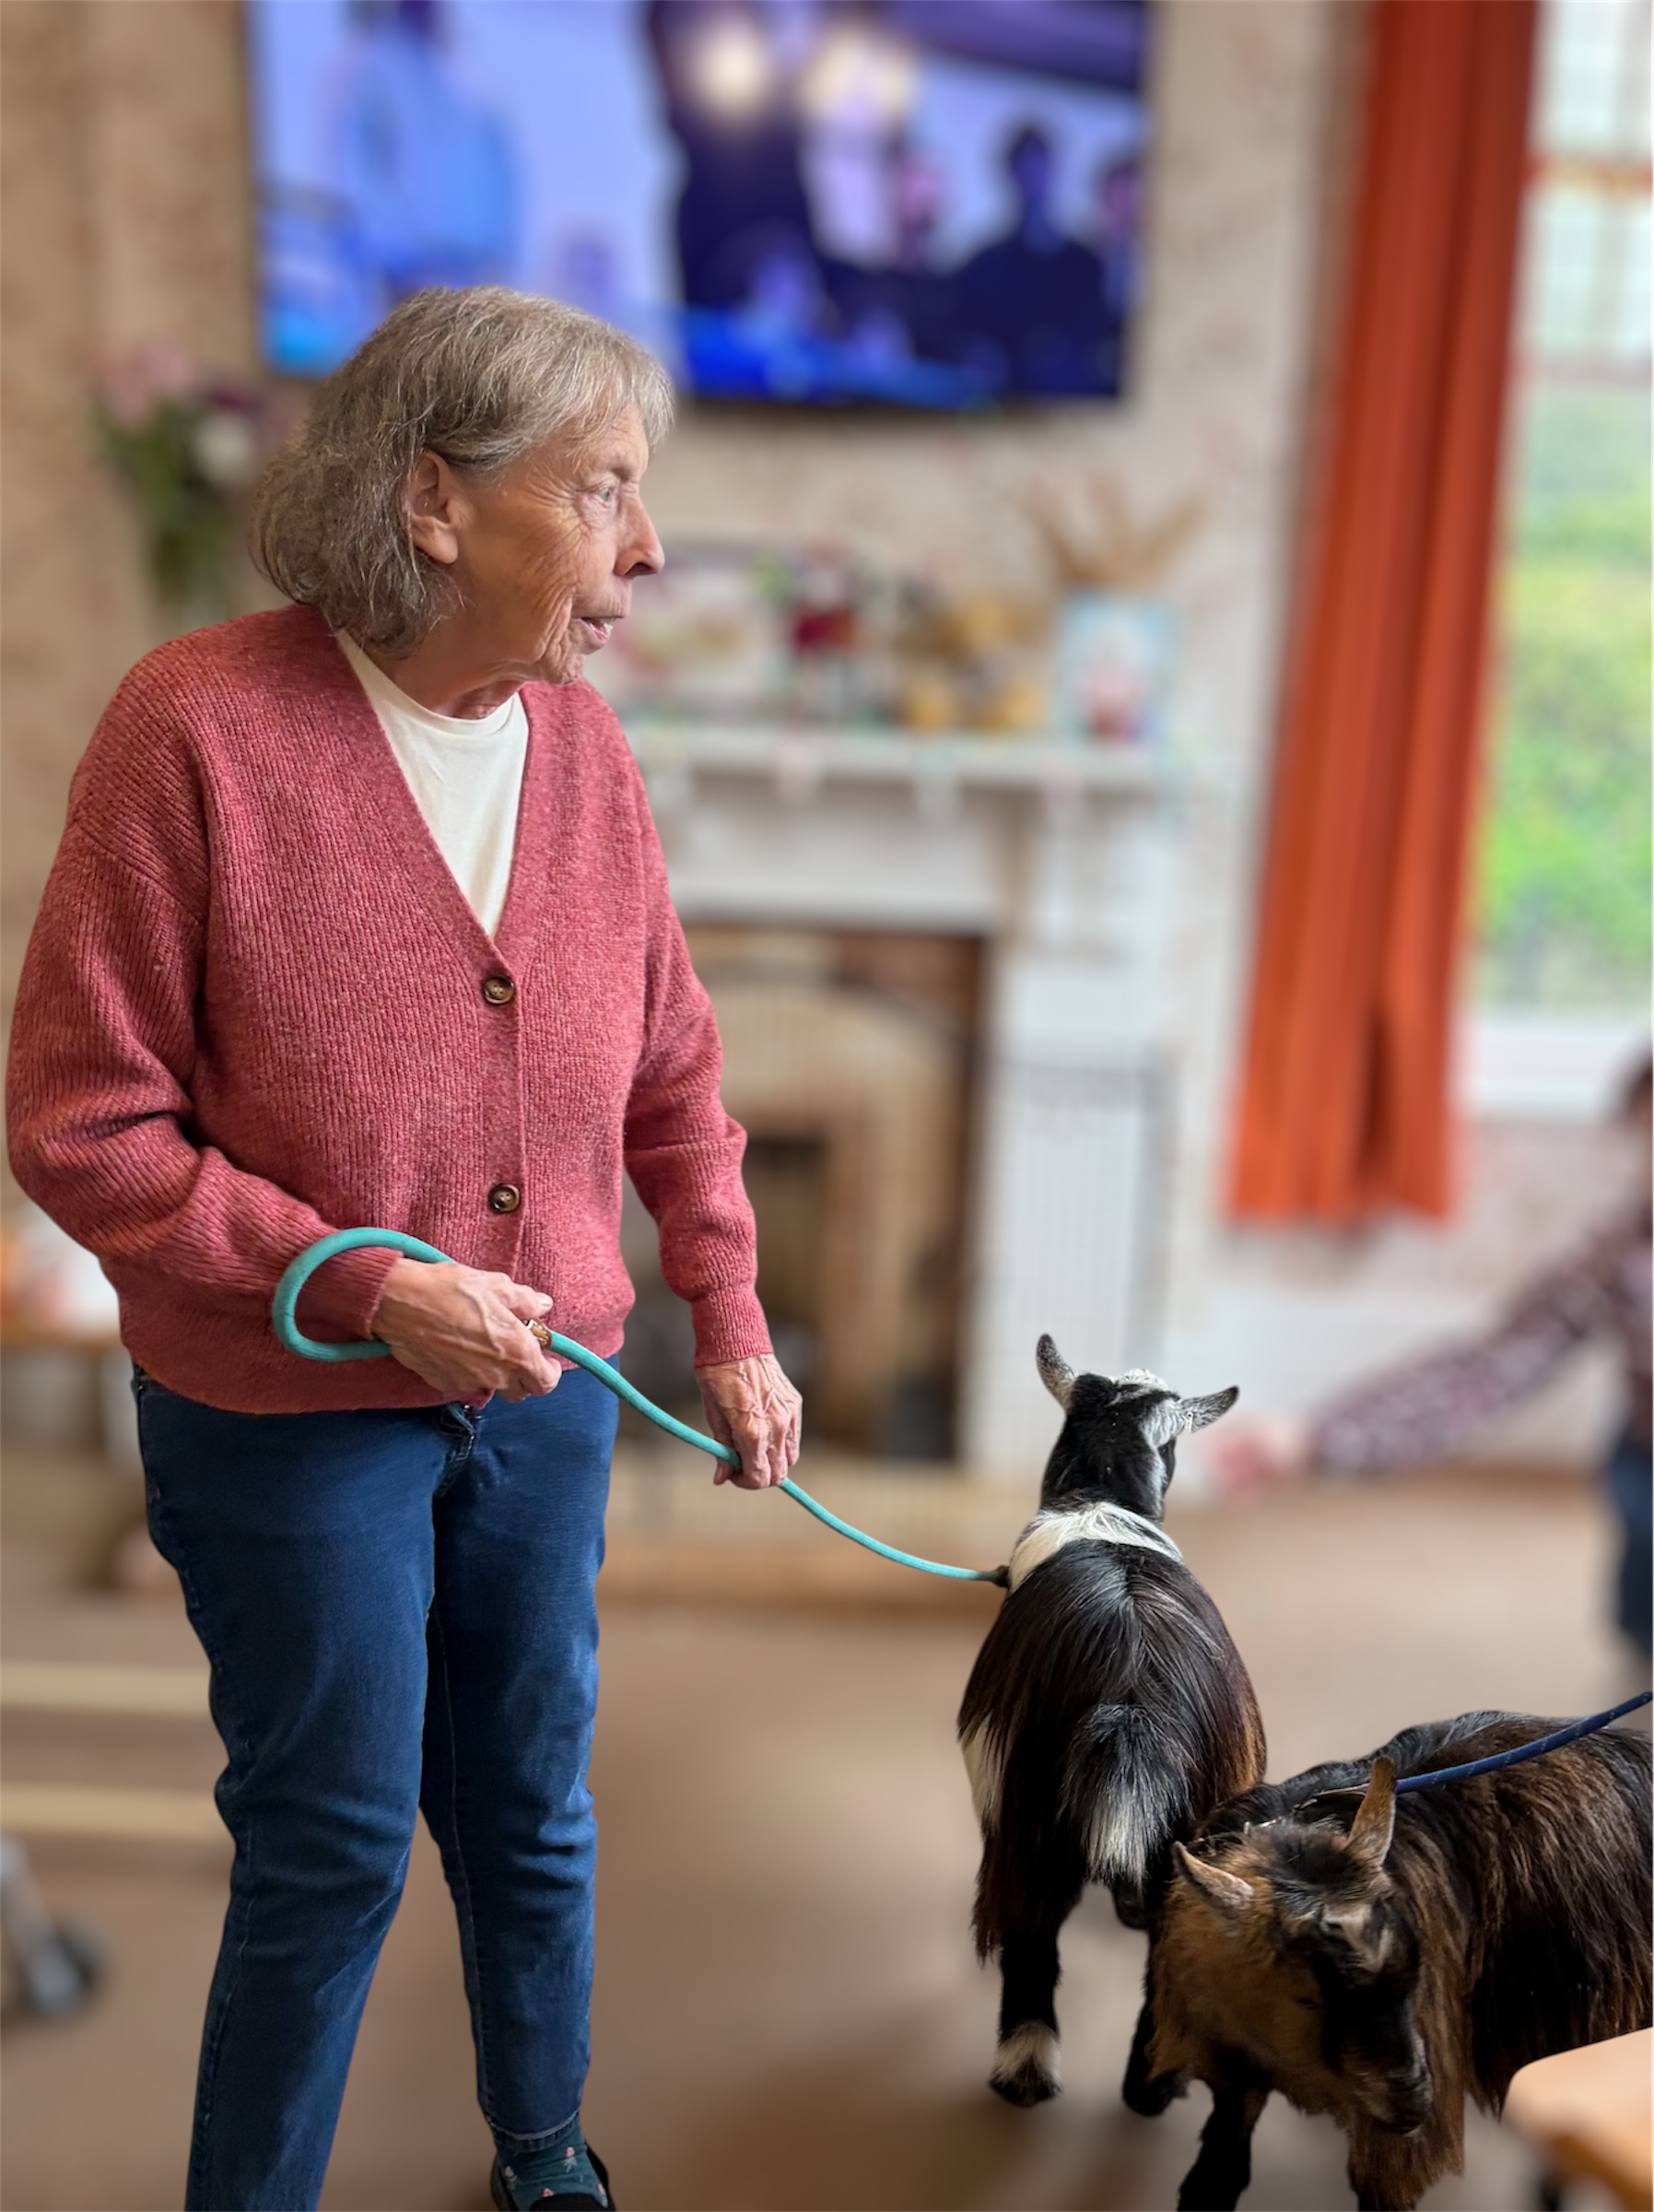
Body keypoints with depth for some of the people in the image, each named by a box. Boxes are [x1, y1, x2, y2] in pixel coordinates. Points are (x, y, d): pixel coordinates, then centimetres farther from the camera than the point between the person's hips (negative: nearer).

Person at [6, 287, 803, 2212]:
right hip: (288, 1422, -5)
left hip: (544, 1401, 5)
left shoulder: (581, 742, -2)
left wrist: (731, 1323, 6)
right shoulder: (200, 724, -18)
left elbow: (670, 1072, 8)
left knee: (531, 1816, 20)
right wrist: (366, 1288, -21)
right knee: (332, 1852, 10)